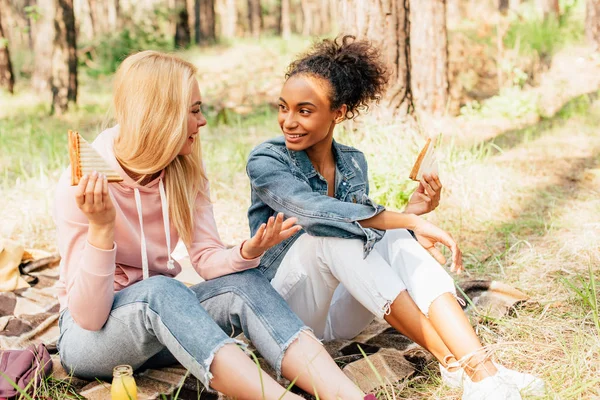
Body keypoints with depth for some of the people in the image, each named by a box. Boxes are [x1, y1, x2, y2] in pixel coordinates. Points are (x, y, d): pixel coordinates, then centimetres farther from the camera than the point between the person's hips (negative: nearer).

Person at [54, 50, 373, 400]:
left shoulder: (185, 171, -3)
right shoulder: (84, 186, -20)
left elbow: (208, 259, -8)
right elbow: (88, 316, -24)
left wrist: (247, 252, -29)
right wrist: (101, 227, -38)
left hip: (161, 315, 5)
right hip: (91, 335, -5)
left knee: (243, 283, -24)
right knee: (160, 290, -36)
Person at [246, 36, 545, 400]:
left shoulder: (353, 163, 5)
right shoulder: (265, 162, -12)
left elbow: (368, 238, 8)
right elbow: (315, 210, -31)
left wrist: (411, 212, -11)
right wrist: (410, 221, -37)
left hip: (340, 314, 4)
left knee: (395, 238, -24)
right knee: (330, 232, -32)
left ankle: (481, 370, -39)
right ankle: (455, 363, -35)